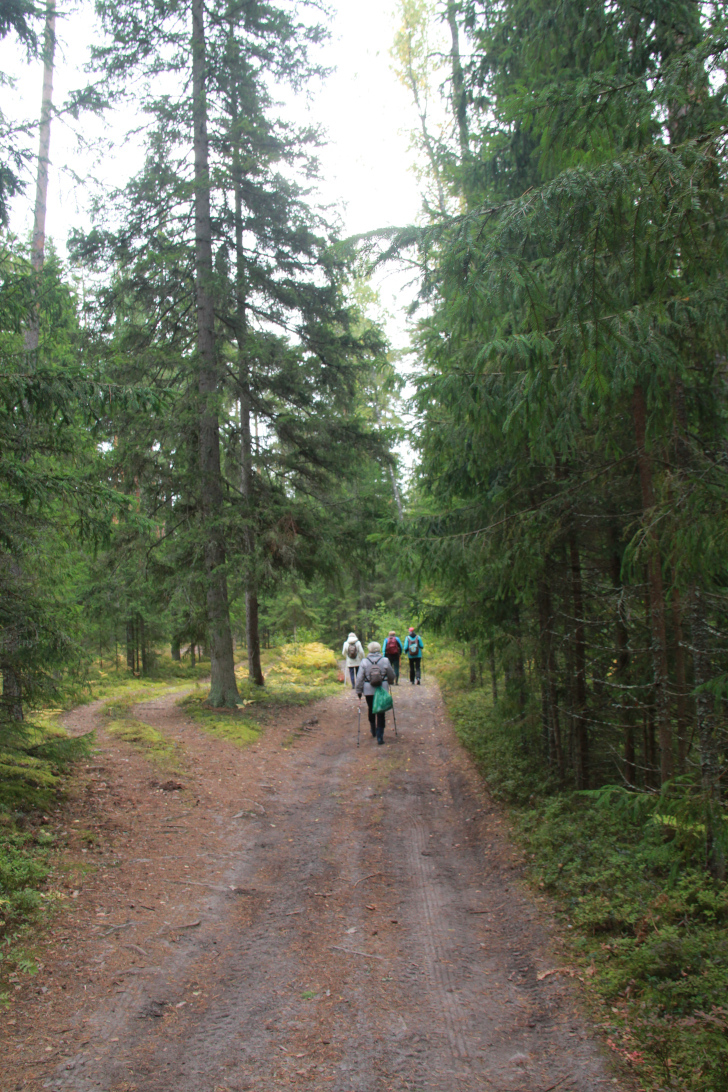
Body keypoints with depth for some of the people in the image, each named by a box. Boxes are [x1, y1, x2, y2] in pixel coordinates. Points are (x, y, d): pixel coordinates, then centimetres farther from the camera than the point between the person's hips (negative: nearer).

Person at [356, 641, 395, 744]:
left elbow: (359, 678, -5)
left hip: (368, 690, 1)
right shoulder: (385, 661, -4)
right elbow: (391, 676, 7)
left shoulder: (364, 662, -5)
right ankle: (380, 736, -2)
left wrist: (359, 691, 4)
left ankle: (373, 730, 35)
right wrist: (389, 682, 29)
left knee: (370, 709, 22)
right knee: (381, 712, 2)